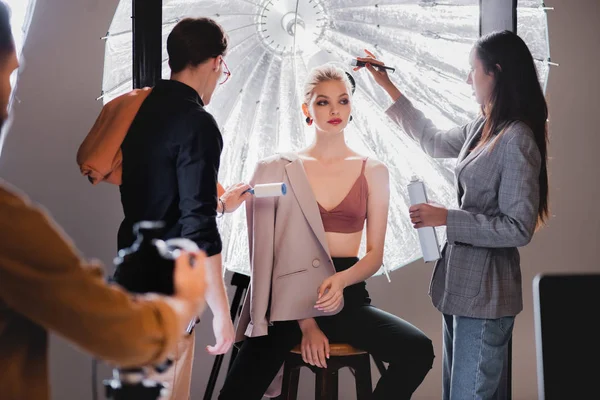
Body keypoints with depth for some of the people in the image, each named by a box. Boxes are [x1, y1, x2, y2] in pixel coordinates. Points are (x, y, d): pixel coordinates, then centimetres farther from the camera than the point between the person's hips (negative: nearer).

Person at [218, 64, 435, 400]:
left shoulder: (373, 172, 10)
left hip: (347, 296, 2)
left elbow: (375, 254, 5)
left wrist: (341, 280, -17)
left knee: (419, 351, -24)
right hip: (290, 299, -2)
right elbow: (269, 252, -1)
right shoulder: (279, 169, 5)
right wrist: (305, 322, -11)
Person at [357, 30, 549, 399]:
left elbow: (518, 229, -21)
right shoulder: (481, 129, 8)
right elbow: (434, 142, 28)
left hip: (485, 289, -9)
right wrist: (388, 88, 28)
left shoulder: (516, 140, -19)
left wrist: (445, 218, -18)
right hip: (460, 281, 9)